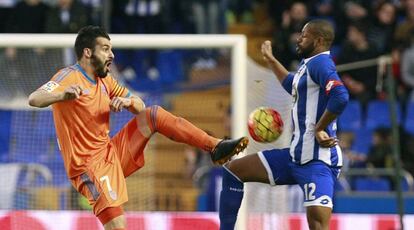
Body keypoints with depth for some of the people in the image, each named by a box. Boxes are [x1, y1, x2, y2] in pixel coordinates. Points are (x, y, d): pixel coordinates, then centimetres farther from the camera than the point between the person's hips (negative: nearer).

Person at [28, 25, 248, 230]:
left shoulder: (104, 79, 11)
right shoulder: (69, 77, -14)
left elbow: (139, 106, 14)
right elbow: (34, 99, -31)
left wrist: (128, 101, -11)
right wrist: (63, 95, -52)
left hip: (112, 153, 8)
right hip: (89, 166, -8)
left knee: (153, 115, -2)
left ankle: (215, 147, -5)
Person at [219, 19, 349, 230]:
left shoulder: (320, 63, -11)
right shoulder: (310, 64, 19)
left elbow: (340, 97, -29)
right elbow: (294, 85, 43)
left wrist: (319, 129, -20)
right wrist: (270, 60, 51)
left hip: (317, 160, -10)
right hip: (296, 156, 10)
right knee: (233, 170, 15)